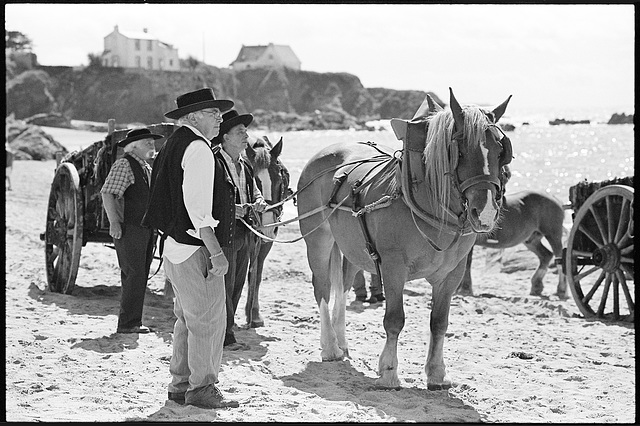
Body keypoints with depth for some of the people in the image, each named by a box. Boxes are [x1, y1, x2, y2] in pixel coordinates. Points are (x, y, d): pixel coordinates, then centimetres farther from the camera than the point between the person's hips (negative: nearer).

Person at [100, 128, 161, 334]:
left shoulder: (147, 168, 19)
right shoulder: (124, 165, -10)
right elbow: (107, 193, -17)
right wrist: (114, 222, -22)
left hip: (146, 229, 9)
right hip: (129, 229, -9)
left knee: (141, 277, 10)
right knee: (134, 275, -11)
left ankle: (133, 321, 16)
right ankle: (128, 323, -8)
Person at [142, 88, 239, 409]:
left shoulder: (173, 145, 16)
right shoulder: (198, 149, -15)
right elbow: (198, 209, -22)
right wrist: (216, 252, -21)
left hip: (174, 246, 10)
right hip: (195, 249, -10)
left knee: (188, 319, 17)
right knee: (208, 319, -3)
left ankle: (180, 385, 24)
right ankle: (201, 388, 2)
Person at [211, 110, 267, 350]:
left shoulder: (246, 168, 16)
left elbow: (256, 194, 19)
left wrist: (259, 203, -4)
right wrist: (229, 209, -27)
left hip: (244, 231, 9)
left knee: (237, 285, 12)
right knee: (224, 285, -5)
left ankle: (226, 331, 19)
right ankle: (225, 336, 0)